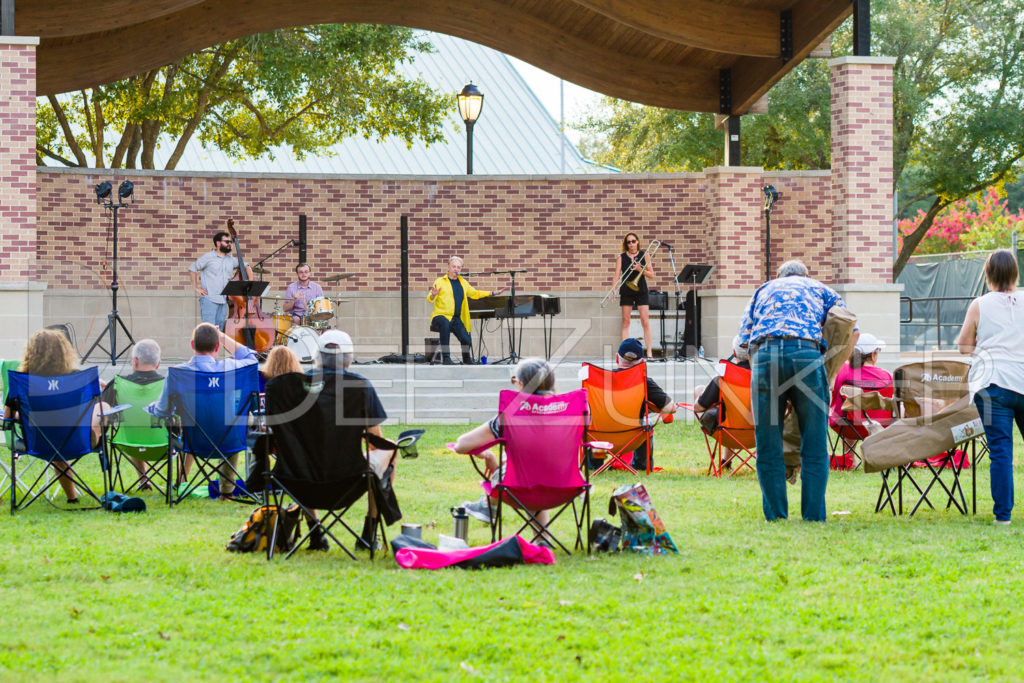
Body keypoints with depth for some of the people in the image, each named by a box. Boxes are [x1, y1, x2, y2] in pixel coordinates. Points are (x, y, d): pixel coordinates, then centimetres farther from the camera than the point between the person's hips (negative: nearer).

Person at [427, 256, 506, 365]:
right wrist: (433, 295, -33)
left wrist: (493, 293, 24)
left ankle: (466, 359, 18)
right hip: (441, 315, -4)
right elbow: (430, 299, -8)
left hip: (456, 318, 4)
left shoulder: (463, 282, 19)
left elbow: (475, 293, 30)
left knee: (466, 340, -17)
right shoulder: (440, 282, 1)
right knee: (445, 324, -41)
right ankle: (445, 357, -34)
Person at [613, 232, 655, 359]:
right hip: (626, 291, 0)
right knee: (625, 322, 0)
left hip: (641, 290, 0)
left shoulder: (644, 255, 5)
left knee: (645, 322, -6)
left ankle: (649, 352, -6)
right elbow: (617, 275, -1)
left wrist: (640, 270, -14)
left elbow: (651, 274, 4)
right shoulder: (621, 257, 5)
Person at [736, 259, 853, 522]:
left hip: (764, 354, 1)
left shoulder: (763, 290, 33)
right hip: (807, 352, -1)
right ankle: (813, 515, 0)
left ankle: (775, 515, 5)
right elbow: (850, 331, 20)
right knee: (814, 446, 3)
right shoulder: (818, 289, 31)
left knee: (768, 445, 6)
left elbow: (744, 340, 21)